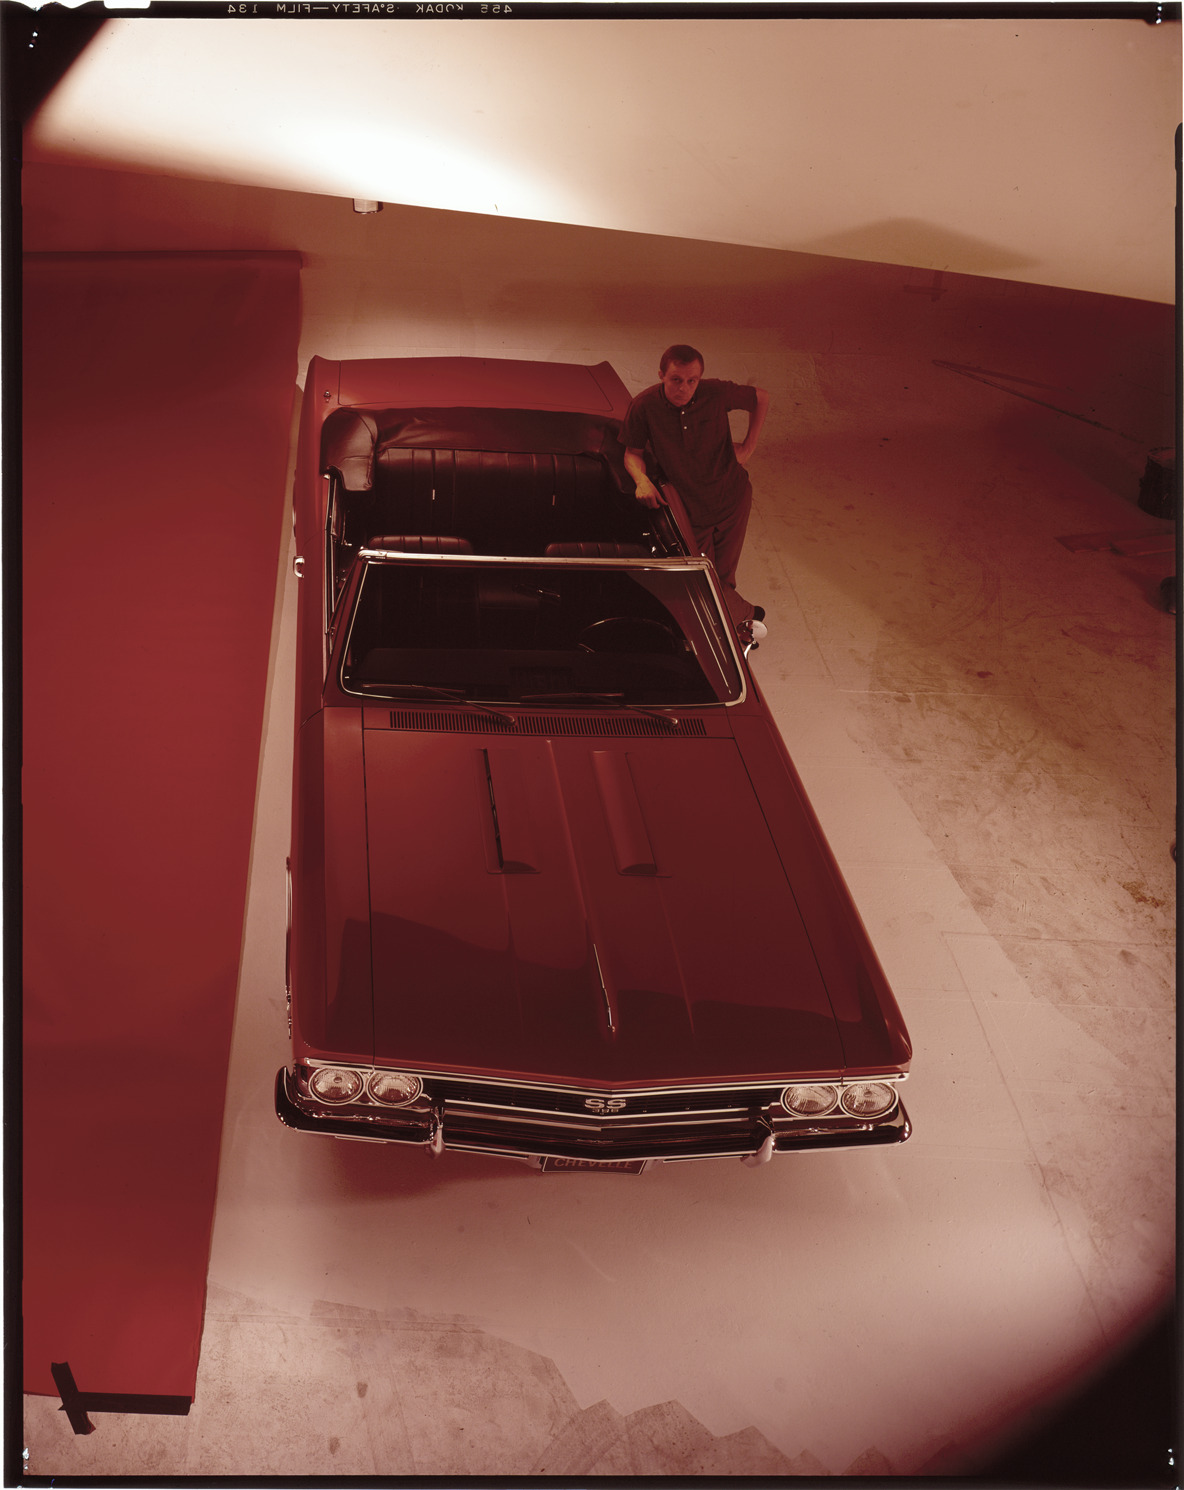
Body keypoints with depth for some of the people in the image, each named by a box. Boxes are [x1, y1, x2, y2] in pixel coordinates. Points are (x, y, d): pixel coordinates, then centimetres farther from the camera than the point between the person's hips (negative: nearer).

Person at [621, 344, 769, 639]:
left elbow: (761, 397, 2)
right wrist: (642, 479, -22)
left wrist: (748, 446, -1)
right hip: (689, 508, 0)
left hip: (732, 499, 0)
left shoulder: (716, 393, -17)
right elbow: (633, 452, -2)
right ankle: (747, 614, 29)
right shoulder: (644, 406, -18)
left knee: (724, 576, 11)